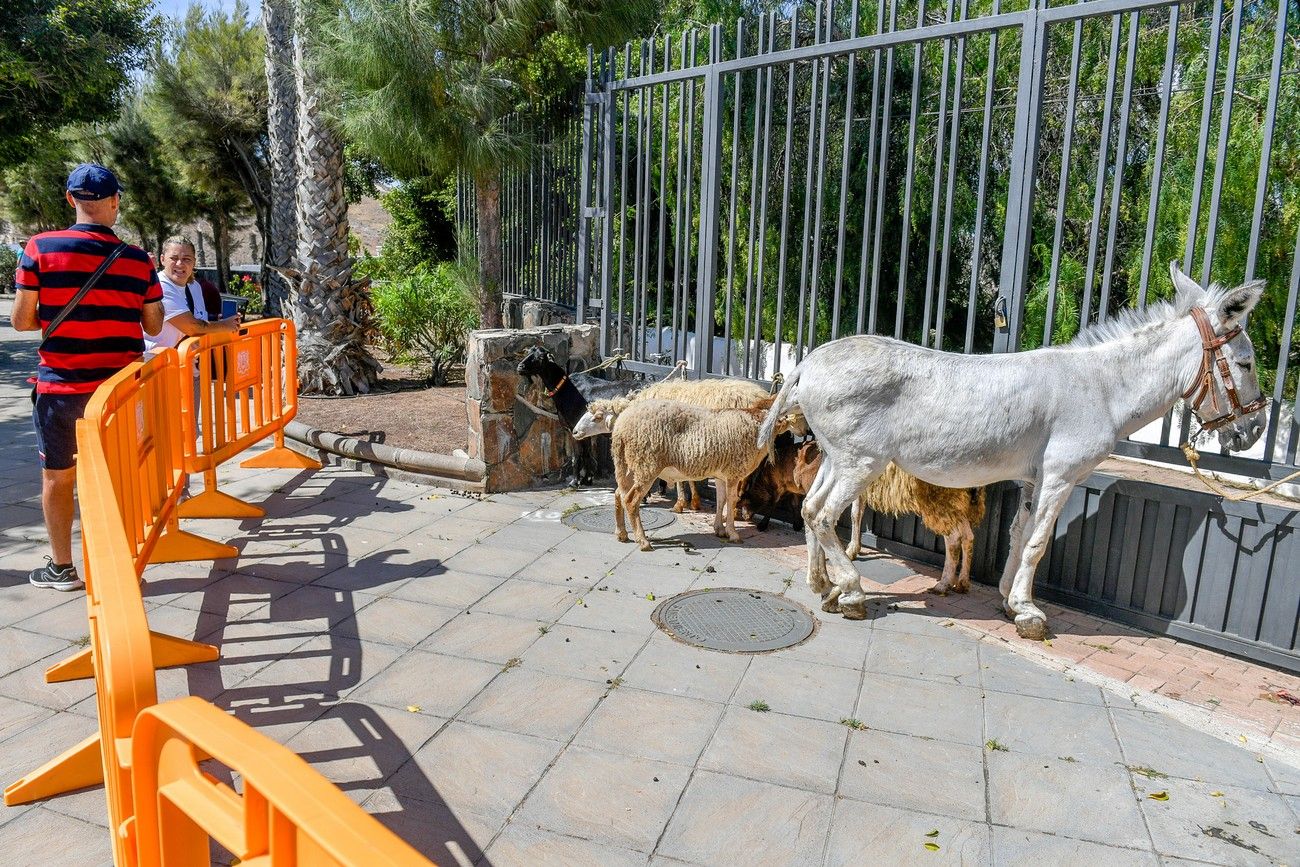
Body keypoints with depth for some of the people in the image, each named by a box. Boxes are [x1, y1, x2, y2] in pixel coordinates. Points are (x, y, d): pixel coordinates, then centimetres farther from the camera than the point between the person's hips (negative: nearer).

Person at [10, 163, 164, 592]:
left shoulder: (40, 248, -8)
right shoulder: (138, 259, -4)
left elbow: (21, 320, -5)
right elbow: (153, 326, 3)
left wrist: (55, 319, 14)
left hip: (61, 386, -1)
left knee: (57, 476, 14)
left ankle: (61, 567, 24)